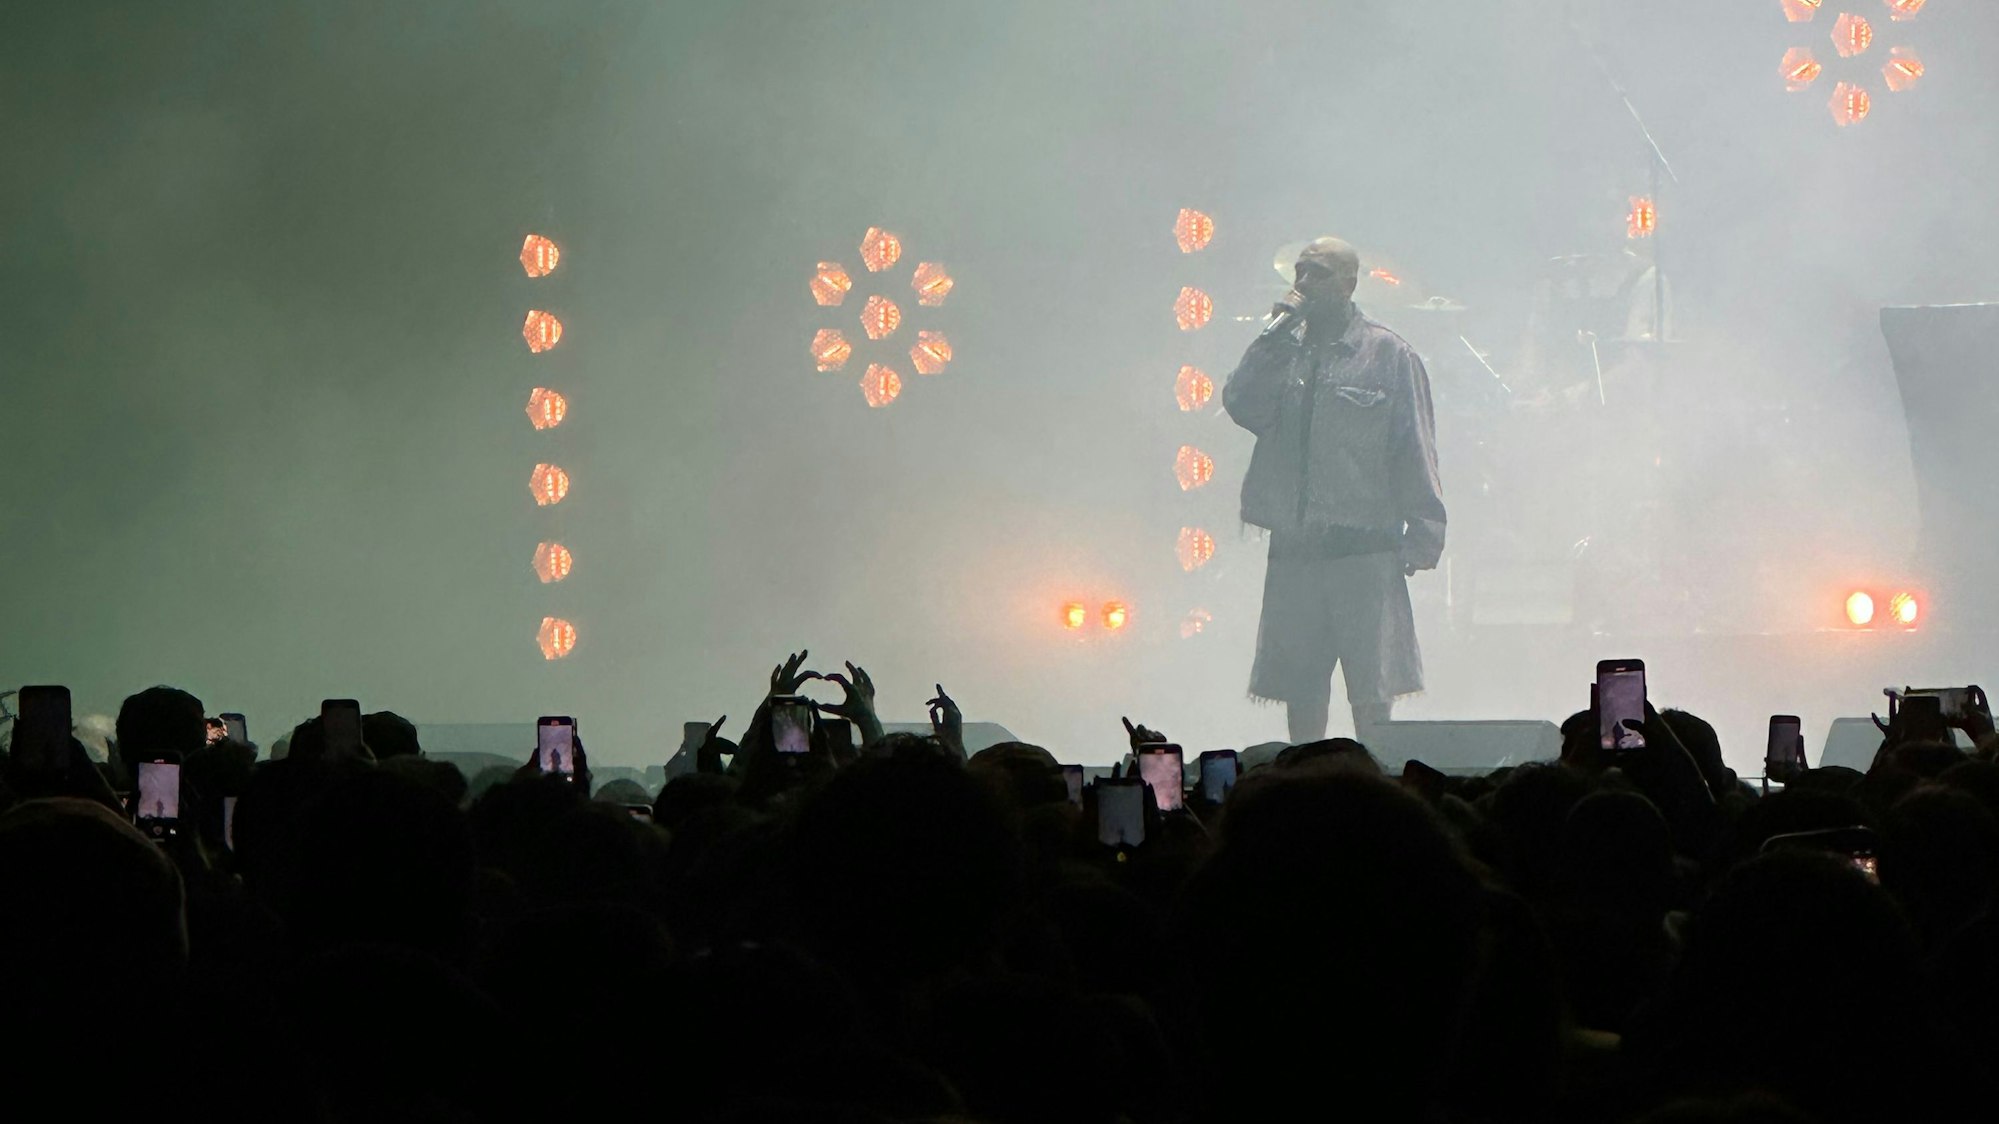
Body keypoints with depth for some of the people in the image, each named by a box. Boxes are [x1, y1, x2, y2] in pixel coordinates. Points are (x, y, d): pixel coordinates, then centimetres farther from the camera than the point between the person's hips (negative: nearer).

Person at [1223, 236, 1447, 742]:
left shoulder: (1388, 355, 1)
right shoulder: (1283, 353, 13)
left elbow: (1415, 451, 0)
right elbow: (1241, 405, -3)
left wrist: (1421, 539, -6)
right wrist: (1277, 335, -7)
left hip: (1365, 551, -4)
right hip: (1294, 546, 4)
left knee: (1371, 692, -6)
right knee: (1299, 688, 6)